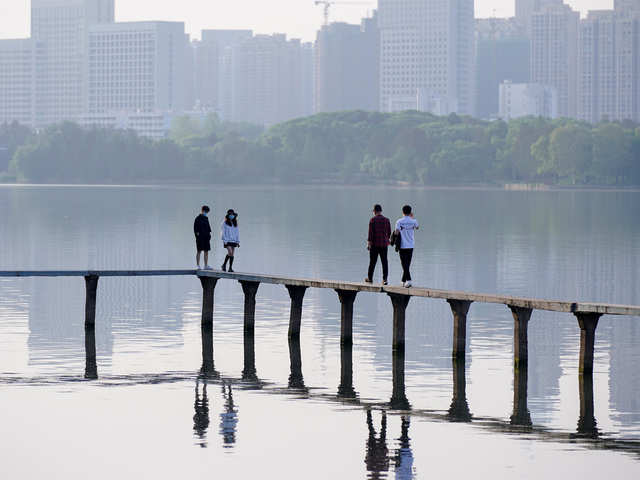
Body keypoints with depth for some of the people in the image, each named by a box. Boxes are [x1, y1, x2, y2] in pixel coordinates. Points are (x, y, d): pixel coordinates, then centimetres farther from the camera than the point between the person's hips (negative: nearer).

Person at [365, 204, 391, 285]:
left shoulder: (372, 220, -7)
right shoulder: (386, 220, 4)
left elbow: (370, 232, -12)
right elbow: (389, 233, 10)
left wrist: (369, 243, -11)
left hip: (374, 244, -3)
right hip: (384, 244, 3)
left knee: (372, 261, 8)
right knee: (384, 262, 2)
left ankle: (370, 278, 19)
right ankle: (385, 279, -7)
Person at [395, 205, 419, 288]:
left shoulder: (399, 221, -6)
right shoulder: (413, 221, 0)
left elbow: (397, 232, -13)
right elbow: (417, 227, 22)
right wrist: (412, 218, 29)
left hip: (402, 246, -2)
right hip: (410, 246, 2)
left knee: (405, 265, -4)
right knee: (407, 264, 12)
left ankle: (408, 280, -18)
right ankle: (404, 280, 20)